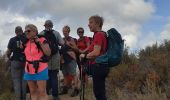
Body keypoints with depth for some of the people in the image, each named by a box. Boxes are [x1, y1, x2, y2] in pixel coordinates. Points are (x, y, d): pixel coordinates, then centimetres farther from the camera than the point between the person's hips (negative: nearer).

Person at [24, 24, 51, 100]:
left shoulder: (42, 40, -9)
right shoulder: (26, 42, 10)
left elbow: (48, 53, -15)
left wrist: (40, 43, -18)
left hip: (40, 69, -6)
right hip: (29, 70, 6)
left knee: (42, 92, -5)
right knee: (32, 92, 11)